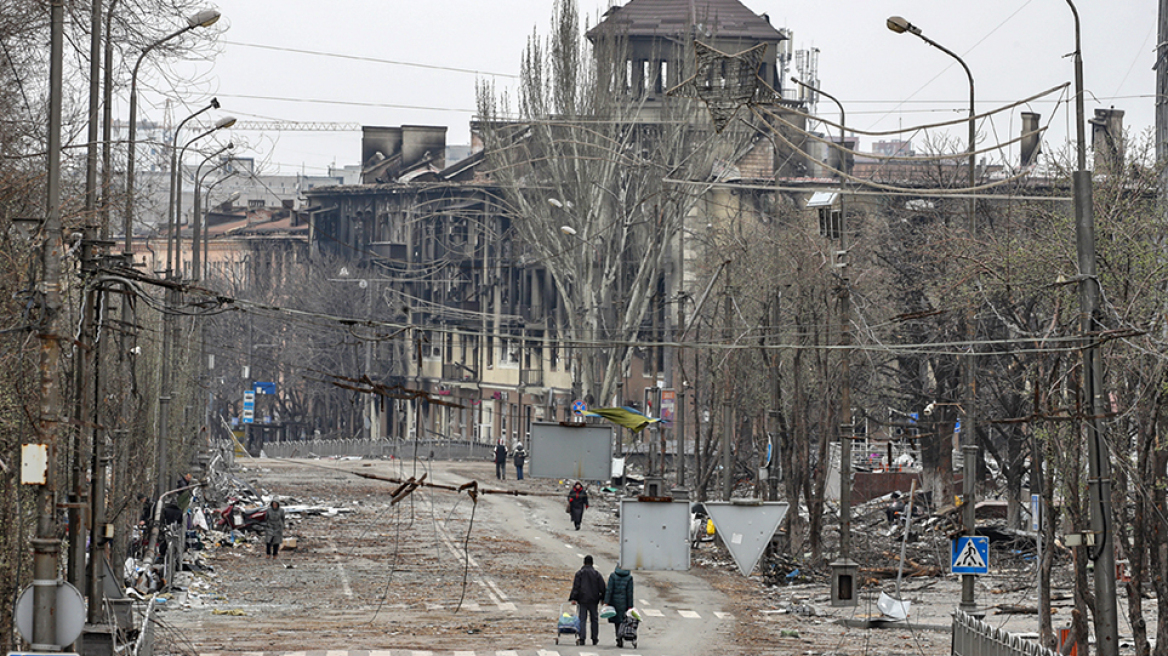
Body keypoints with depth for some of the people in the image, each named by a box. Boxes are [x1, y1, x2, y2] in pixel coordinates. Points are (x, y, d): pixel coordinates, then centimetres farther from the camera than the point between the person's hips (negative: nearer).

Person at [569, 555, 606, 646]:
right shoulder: (596, 574, 4)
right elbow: (602, 587, 5)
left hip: (582, 600, -1)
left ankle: (582, 638, -11)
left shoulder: (579, 573, -1)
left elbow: (576, 587, -6)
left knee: (582, 619, -1)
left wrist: (573, 598, -5)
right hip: (593, 600, 1)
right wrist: (602, 598, 13)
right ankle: (595, 639, 13)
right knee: (594, 619, 11)